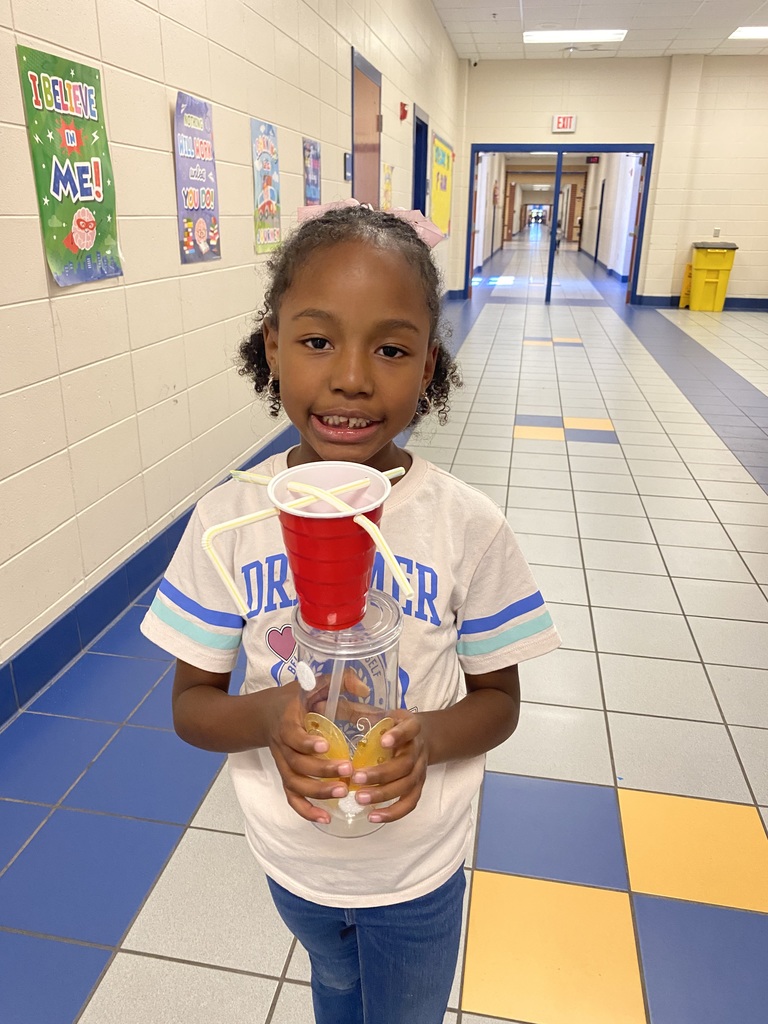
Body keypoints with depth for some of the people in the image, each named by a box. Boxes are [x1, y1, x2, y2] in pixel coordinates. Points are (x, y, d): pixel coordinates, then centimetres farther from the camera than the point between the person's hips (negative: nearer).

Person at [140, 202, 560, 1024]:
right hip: (291, 857, 2)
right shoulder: (227, 519, -20)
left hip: (417, 866, -1)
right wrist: (268, 716, -31)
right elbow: (190, 704, -10)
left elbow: (498, 699, -10)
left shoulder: (467, 525, -23)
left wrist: (427, 735, -30)